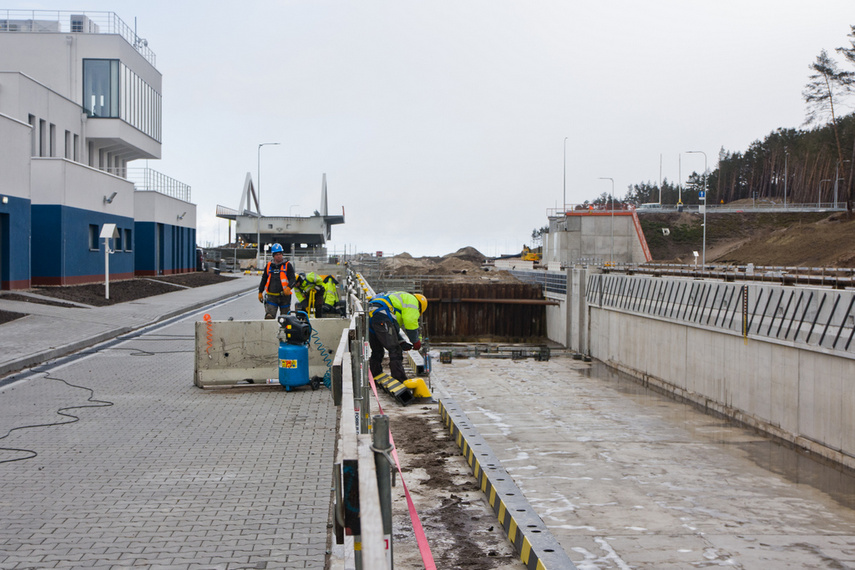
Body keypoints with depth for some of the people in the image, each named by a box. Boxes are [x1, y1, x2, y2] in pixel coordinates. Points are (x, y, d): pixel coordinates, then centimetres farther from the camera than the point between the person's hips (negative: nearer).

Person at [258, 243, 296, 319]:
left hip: (284, 296, -2)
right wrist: (260, 292, 18)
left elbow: (292, 278, -5)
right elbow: (263, 279, 21)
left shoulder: (287, 265, 2)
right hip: (271, 296, 2)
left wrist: (289, 287, -24)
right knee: (269, 317, -12)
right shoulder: (269, 265, 12)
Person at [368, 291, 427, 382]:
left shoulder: (398, 299, 38)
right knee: (395, 350, -6)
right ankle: (400, 380, -7)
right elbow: (410, 322, -1)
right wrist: (416, 341, 10)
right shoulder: (411, 300, 11)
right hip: (380, 316, -10)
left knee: (377, 351, 21)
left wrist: (401, 342, 26)